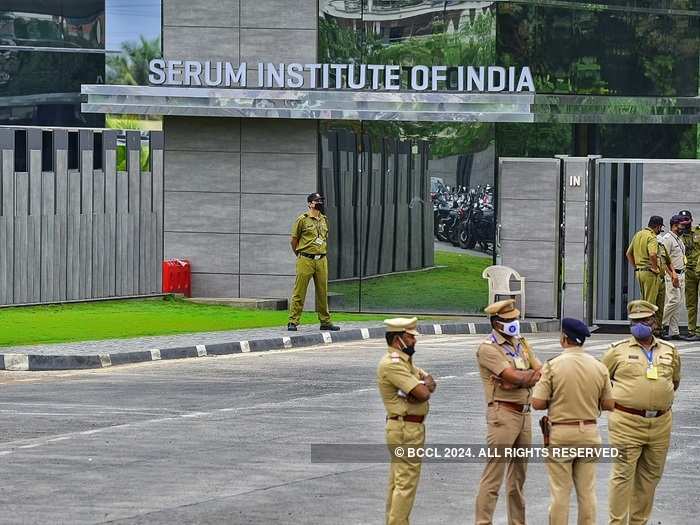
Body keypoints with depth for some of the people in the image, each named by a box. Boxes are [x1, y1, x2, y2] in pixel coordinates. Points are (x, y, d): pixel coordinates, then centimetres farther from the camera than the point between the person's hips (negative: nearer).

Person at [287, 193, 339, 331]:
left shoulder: (324, 220, 13)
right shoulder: (302, 220, -4)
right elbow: (294, 240, 2)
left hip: (321, 261, 5)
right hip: (306, 261, -5)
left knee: (323, 293, 8)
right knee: (299, 292, -4)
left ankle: (325, 321, 15)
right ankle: (293, 322, -2)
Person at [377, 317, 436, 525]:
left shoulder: (404, 361, 17)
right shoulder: (392, 364, -18)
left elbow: (430, 384, 10)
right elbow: (423, 393, -23)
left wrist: (423, 385, -13)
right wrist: (424, 385, 0)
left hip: (408, 428, 11)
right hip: (406, 429, -11)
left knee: (398, 480, 14)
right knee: (406, 482, -9)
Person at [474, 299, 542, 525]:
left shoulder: (521, 343, 15)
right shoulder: (488, 349, -9)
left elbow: (542, 373, 5)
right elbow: (514, 377, -18)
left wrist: (522, 379, -14)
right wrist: (531, 374, 2)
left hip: (524, 414, 8)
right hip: (503, 414, -8)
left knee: (518, 475, 13)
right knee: (493, 475, -10)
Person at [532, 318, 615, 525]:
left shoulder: (553, 366, -12)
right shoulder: (599, 367, -1)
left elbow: (537, 403, -13)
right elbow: (609, 404, 3)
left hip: (560, 432, -3)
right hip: (589, 433, 3)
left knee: (560, 491, 2)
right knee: (587, 490, 9)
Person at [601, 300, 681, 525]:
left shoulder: (670, 351, 11)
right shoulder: (619, 351, 1)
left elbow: (675, 380, 26)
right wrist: (613, 401, 8)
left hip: (660, 423, 4)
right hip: (627, 422, -4)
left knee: (650, 476, 9)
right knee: (623, 474, -6)